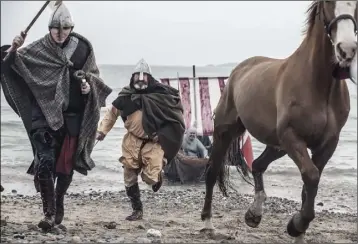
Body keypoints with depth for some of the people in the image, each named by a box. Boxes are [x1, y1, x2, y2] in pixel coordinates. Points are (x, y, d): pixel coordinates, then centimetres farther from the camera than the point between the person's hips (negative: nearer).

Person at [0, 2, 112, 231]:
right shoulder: (38, 49, -1)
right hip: (45, 114, -1)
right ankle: (50, 211, -10)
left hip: (73, 115, 1)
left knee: (66, 163, 11)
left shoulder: (82, 47, 0)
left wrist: (89, 85, -11)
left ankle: (59, 203, 32)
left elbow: (93, 75, 10)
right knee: (44, 162, -15)